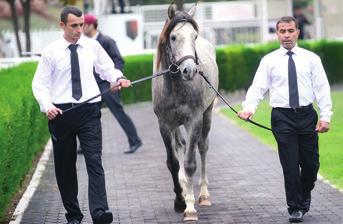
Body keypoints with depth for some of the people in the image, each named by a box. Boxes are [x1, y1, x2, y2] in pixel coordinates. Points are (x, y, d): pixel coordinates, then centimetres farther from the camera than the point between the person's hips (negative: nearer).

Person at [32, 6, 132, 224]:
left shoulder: (92, 46, 6)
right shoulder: (51, 52, 0)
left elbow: (107, 68, 17)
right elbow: (40, 83, 2)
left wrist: (118, 78, -6)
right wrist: (47, 106, -14)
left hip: (89, 110, 0)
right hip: (60, 112, 0)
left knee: (94, 161, -13)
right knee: (64, 165, 6)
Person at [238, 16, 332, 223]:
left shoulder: (311, 59, 6)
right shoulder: (269, 61, 5)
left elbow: (322, 88, 3)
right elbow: (258, 87, -2)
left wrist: (326, 116, -7)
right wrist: (248, 108, -20)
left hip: (307, 115, 1)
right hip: (282, 116, -1)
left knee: (311, 163, 6)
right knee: (290, 165, -2)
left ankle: (305, 195, 35)